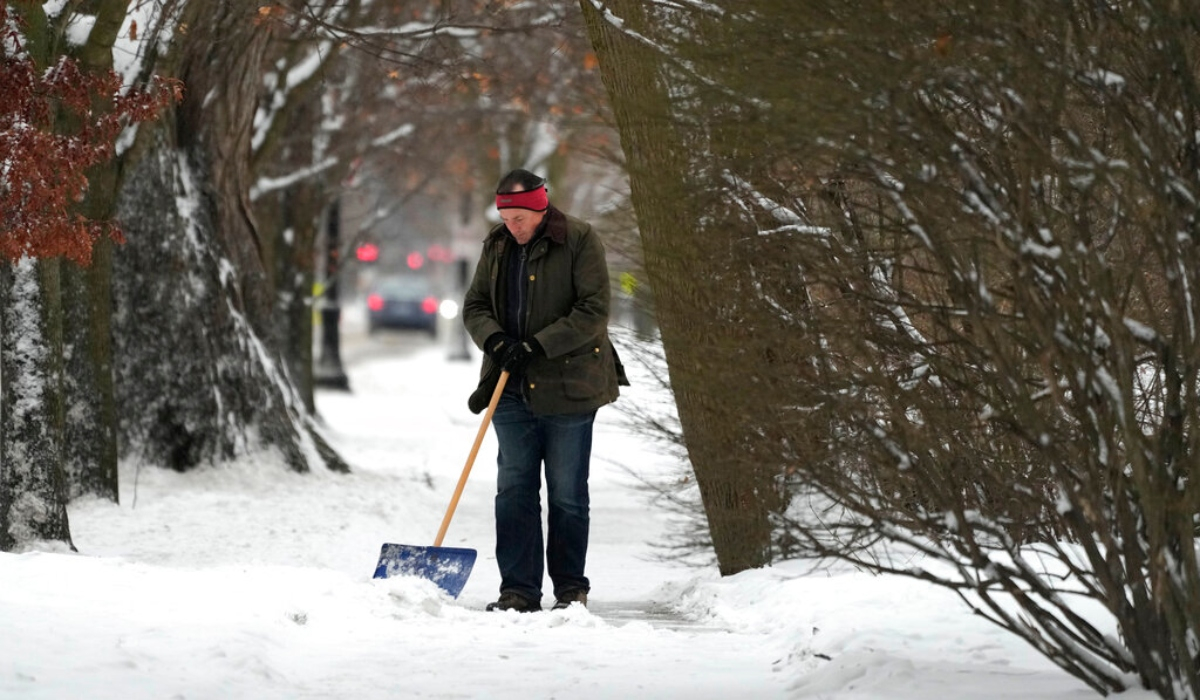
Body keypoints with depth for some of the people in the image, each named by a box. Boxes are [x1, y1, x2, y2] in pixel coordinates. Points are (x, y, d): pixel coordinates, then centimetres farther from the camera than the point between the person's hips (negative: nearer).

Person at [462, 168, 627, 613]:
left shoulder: (579, 241, -7)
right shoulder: (497, 246, 10)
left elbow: (593, 310, -13)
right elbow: (475, 306, 12)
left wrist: (537, 346, -19)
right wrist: (495, 340, -10)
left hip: (567, 389, -5)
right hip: (513, 389, 5)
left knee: (567, 494, 2)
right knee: (514, 490, 2)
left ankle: (571, 588, 12)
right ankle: (518, 590, 6)